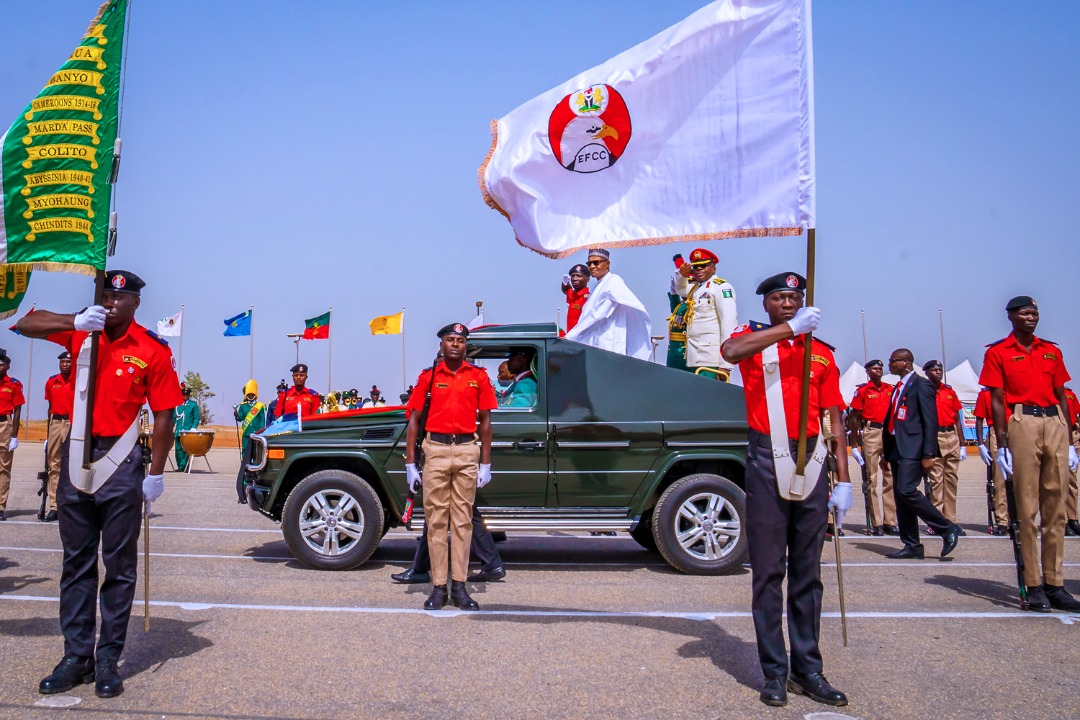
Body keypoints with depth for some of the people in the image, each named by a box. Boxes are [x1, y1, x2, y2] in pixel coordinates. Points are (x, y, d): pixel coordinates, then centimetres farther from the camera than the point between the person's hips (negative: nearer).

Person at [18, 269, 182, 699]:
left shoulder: (153, 351, -7)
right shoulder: (79, 334, 4)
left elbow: (164, 414, -5)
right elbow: (26, 325, -2)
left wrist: (156, 473, -7)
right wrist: (76, 321, -18)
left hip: (121, 462, -4)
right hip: (76, 455, 4)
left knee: (119, 565, 4)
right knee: (76, 562, 10)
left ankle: (109, 660, 13)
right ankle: (77, 657, 20)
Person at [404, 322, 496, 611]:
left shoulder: (478, 377, 7)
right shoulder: (429, 376, 5)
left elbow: (485, 420, 9)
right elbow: (414, 420, 5)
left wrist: (486, 464, 5)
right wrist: (410, 464, 0)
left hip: (468, 451, 1)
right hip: (435, 449, 0)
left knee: (462, 519, 5)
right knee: (436, 519, 2)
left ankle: (459, 586, 12)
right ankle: (438, 587, 9)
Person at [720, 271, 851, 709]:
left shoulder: (821, 352, 13)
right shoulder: (753, 339, 5)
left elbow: (834, 420, 11)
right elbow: (730, 351, -22)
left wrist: (843, 481, 5)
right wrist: (790, 328, -20)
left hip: (812, 462, 3)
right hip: (767, 462, -3)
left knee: (807, 572, 9)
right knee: (768, 571, 1)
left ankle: (807, 669, 18)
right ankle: (775, 672, 9)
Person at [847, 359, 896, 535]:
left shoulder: (890, 389, 12)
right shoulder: (862, 390, 1)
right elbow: (855, 417, 0)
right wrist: (854, 444, -5)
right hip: (871, 433, -4)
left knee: (891, 476, 4)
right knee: (872, 478, -2)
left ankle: (890, 522, 9)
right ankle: (876, 523, 1)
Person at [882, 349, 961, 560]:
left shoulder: (922, 385, -6)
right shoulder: (897, 388, 19)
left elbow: (931, 421, -12)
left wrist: (928, 454, -17)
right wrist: (886, 452, 16)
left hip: (912, 449, -9)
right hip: (897, 448, 9)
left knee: (906, 491, -17)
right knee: (900, 495, 6)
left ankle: (947, 529, -2)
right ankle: (912, 546, 11)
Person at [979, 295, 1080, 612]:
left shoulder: (1052, 351, 16)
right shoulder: (997, 353, 3)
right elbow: (997, 401, -1)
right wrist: (1002, 446, -8)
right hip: (1022, 423, -5)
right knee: (1027, 509, -3)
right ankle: (1033, 586, 2)